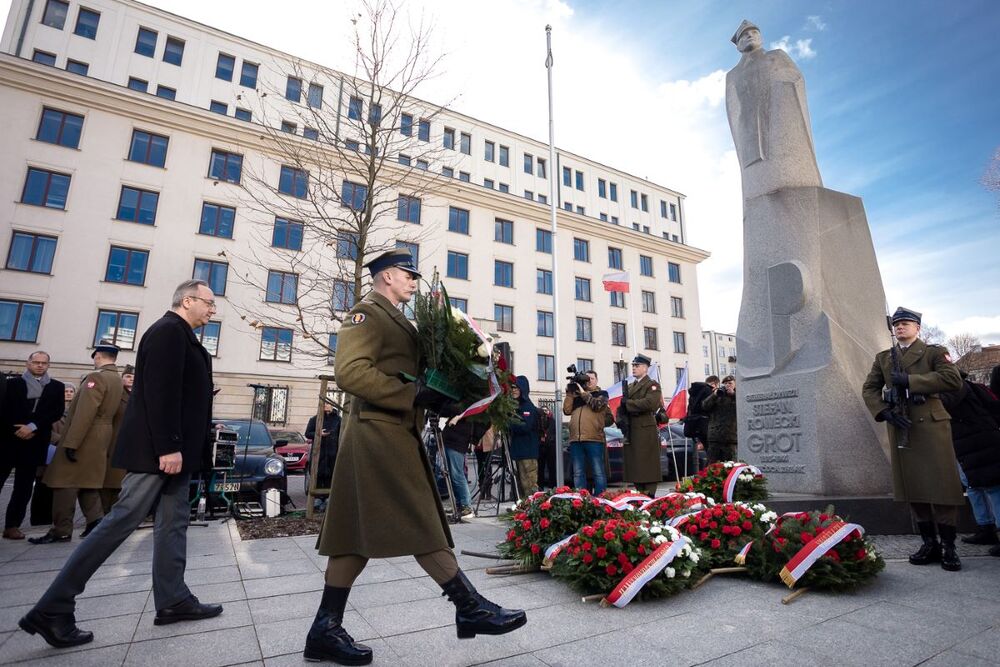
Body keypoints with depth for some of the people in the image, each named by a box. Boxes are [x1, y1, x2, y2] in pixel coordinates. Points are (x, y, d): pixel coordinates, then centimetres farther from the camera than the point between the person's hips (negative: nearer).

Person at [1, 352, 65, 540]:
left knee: (24, 485, 3)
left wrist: (33, 426, -11)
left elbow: (57, 412, -1)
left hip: (36, 442, 1)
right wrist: (16, 430, -10)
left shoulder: (56, 387, 9)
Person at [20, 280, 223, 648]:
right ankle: (52, 610, 8)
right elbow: (160, 391, -22)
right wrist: (168, 447, -24)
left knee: (174, 522, 10)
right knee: (121, 521, -4)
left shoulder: (179, 334, 19)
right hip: (158, 449, -10)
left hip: (173, 448, 10)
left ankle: (173, 601, 17)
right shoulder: (168, 330, -12)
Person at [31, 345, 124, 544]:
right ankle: (96, 520, 10)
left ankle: (61, 530, 3)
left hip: (84, 437, -8)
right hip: (101, 437, 8)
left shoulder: (96, 377, -14)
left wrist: (71, 443, -21)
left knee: (66, 482, -1)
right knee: (88, 480, 14)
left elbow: (85, 413, -21)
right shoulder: (118, 380, 13)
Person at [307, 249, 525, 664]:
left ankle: (326, 631, 19)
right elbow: (351, 371, -20)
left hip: (392, 432, 10)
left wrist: (431, 396, 11)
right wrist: (414, 395, -21)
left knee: (359, 533, 10)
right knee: (421, 525, -5)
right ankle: (470, 607, 3)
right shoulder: (368, 312, -7)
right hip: (381, 432, -10)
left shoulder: (395, 320, 23)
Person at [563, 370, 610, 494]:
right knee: (578, 473, 6)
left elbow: (597, 405, -7)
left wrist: (583, 393, -3)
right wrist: (570, 393, 4)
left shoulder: (602, 394, 13)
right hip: (575, 439, 3)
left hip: (594, 439, -3)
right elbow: (567, 410, 9)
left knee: (598, 472, -2)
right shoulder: (576, 395, 21)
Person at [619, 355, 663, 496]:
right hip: (631, 430, 7)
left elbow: (650, 403, -17)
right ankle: (640, 493, 14)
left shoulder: (652, 385, 0)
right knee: (634, 465, 7)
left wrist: (627, 403, -12)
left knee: (648, 465, -5)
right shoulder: (630, 386, 22)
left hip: (645, 431, -7)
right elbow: (623, 405, 19)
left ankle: (649, 495, -1)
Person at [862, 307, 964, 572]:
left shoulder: (934, 352, 3)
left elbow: (953, 379, -13)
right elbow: (869, 389, 10)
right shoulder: (883, 358, 15)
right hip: (900, 429, 4)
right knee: (913, 488, 7)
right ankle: (929, 544, 18)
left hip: (931, 426, -4)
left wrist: (909, 380, -16)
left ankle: (948, 547, 9)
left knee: (941, 487, -2)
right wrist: (884, 412, -5)